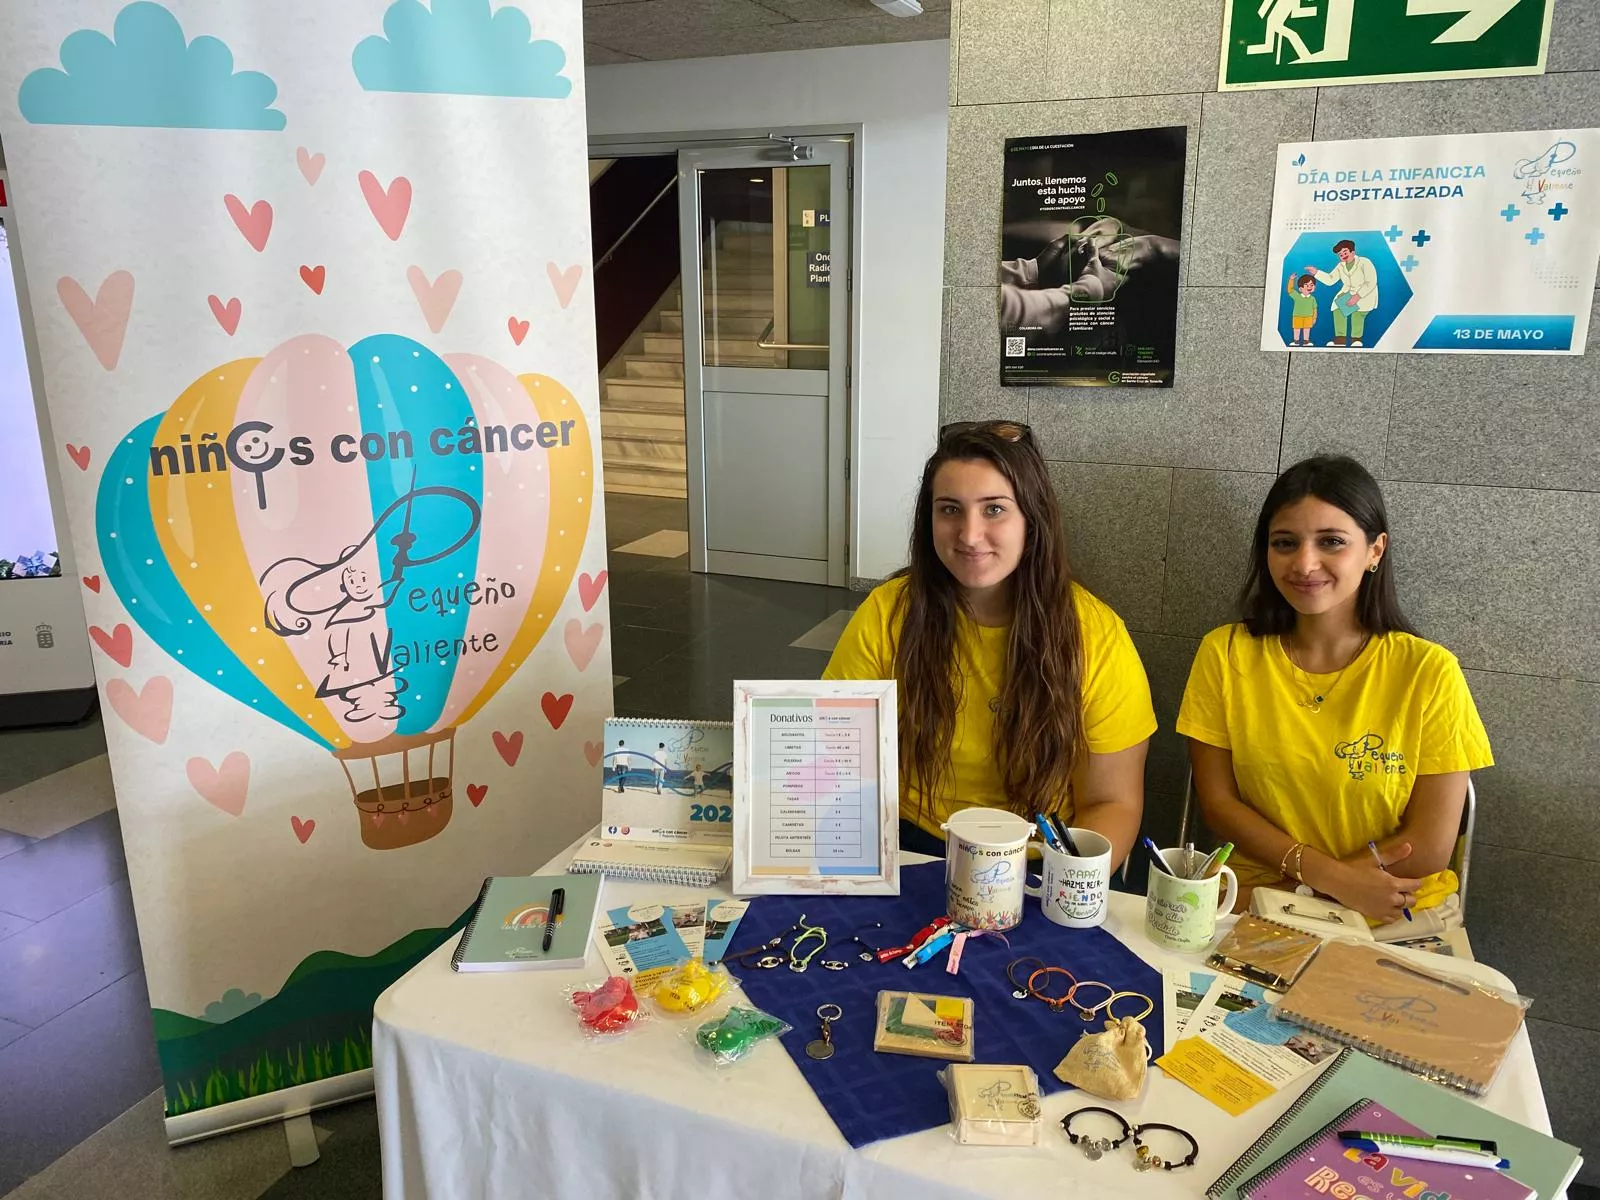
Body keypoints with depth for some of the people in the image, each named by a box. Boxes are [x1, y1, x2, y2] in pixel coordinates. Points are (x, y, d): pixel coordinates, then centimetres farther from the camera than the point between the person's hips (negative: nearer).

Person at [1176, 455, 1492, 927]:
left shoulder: (1427, 671, -7)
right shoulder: (1225, 654, -3)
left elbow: (1430, 849, -7)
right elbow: (1218, 803, -2)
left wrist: (1290, 884, -10)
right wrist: (1328, 875, -14)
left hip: (1400, 918, -1)